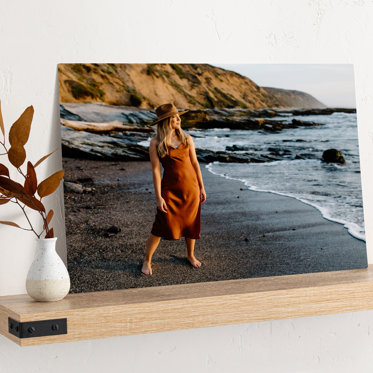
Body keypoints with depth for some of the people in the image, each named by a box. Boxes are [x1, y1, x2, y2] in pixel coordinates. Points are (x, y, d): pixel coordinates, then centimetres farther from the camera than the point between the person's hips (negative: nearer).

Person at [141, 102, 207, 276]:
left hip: (191, 187, 3)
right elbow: (156, 170, -8)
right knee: (161, 225, -5)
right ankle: (147, 261, 10)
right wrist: (158, 197, -11)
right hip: (170, 189, -3)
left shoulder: (187, 138, 3)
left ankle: (190, 255, 35)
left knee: (191, 223, 12)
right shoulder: (155, 143, -7)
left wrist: (201, 187, 9)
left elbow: (195, 163, 9)